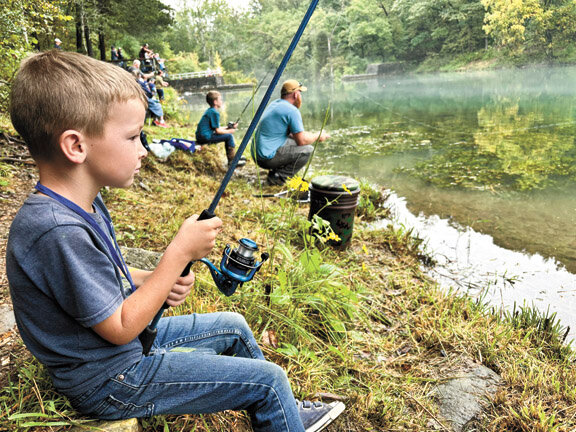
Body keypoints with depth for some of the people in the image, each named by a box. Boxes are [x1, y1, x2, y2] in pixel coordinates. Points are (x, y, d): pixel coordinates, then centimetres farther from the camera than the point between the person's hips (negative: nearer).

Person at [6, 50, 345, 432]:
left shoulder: (85, 203, -1)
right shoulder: (58, 231, -32)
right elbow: (121, 328, -26)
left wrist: (154, 282, -4)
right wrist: (180, 253, -23)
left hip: (130, 340, 9)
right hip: (110, 381, -9)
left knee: (233, 326, 19)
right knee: (268, 380, -9)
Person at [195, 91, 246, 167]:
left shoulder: (209, 111, 17)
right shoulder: (215, 112, -14)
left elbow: (216, 128, 19)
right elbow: (217, 131, -15)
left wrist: (229, 128, 13)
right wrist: (229, 131, -1)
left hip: (200, 136, 10)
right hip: (205, 137, -10)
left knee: (228, 135, 19)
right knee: (229, 136, -10)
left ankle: (231, 158, 24)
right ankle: (232, 160, -3)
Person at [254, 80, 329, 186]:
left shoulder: (274, 104, 15)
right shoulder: (292, 110, -14)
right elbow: (302, 141, -12)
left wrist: (311, 135, 19)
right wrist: (317, 136, 6)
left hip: (257, 155, 9)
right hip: (268, 158, -9)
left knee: (293, 141, 21)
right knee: (307, 150, -9)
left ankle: (274, 172, 13)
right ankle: (277, 178, -8)